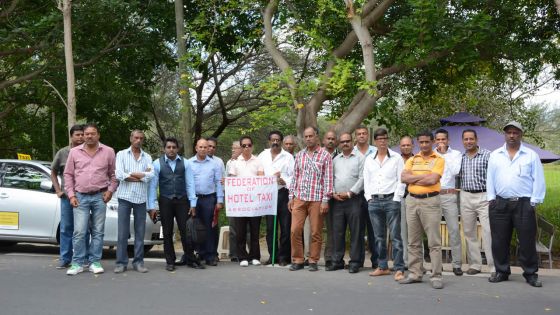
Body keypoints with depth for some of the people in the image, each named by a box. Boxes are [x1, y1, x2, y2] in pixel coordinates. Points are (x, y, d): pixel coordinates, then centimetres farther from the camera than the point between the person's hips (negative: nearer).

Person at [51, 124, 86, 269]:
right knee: (66, 228, 5)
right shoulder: (62, 153, 4)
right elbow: (53, 173, 13)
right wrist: (58, 190, 5)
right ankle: (65, 259, 12)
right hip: (67, 196, 1)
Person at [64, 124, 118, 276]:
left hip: (100, 197, 0)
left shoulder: (108, 152, 5)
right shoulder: (74, 152, 7)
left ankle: (95, 262, 11)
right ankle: (77, 263, 3)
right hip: (80, 197, 0)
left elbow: (113, 174, 9)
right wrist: (71, 195, 1)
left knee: (98, 232, 3)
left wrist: (110, 190, -2)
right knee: (79, 232, -5)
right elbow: (68, 174, 8)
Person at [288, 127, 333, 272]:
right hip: (299, 198, 3)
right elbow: (295, 177, 15)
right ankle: (297, 260, 10)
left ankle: (313, 261, 14)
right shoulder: (299, 155, 13)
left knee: (316, 232, 2)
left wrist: (325, 200, -9)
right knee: (295, 230, -1)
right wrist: (291, 197, 9)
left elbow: (328, 179, -4)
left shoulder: (325, 155, 0)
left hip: (317, 199, -3)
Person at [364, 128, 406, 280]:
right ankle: (383, 267, 18)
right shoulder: (369, 159, 13)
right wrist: (369, 198, 4)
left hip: (391, 200, -4)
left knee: (395, 236, -7)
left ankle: (399, 269, -5)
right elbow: (366, 180, 13)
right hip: (374, 201, 4)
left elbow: (401, 180, -1)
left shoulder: (396, 158, 3)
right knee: (379, 237, 9)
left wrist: (396, 199, -8)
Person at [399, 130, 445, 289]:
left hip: (430, 201, -4)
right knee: (413, 241, 9)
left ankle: (436, 276, 0)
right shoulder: (412, 160, 12)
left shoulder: (439, 160, 0)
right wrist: (424, 176, -10)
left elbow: (433, 180, -15)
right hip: (412, 200, 5)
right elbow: (403, 178, -2)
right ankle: (415, 273, 17)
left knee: (434, 241, -4)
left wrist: (413, 178, -4)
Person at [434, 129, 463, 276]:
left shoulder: (456, 154, 7)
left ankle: (457, 264, 1)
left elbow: (456, 171, -9)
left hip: (449, 196, -1)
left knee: (454, 230, -4)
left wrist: (445, 154, -6)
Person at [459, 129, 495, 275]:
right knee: (469, 232, 8)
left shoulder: (487, 155, -3)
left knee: (488, 232, -9)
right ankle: (474, 265, 17)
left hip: (484, 197, -5)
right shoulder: (460, 158, 10)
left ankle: (494, 267, -5)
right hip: (466, 197, 5)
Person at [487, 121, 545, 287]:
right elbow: (490, 178, 9)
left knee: (527, 241, 1)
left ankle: (531, 273, 13)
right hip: (500, 204, 2)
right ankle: (502, 271, 19)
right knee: (499, 240, 6)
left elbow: (538, 180, 0)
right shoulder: (495, 155, 9)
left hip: (524, 204, -2)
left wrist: (534, 202, -6)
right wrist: (491, 199, 1)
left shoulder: (531, 155, 2)